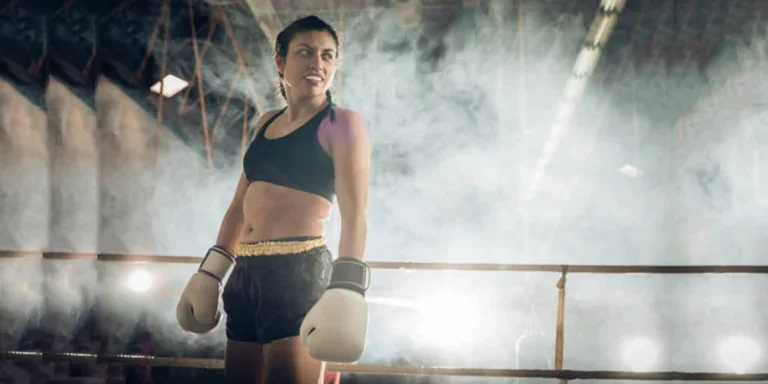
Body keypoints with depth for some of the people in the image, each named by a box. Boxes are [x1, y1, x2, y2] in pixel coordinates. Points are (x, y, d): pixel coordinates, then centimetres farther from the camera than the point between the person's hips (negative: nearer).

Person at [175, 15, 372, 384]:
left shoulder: (341, 124, -3)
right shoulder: (267, 122, 16)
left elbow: (354, 215, -12)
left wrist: (346, 287, -23)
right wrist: (210, 271, 18)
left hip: (299, 273, -7)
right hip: (247, 274, 7)